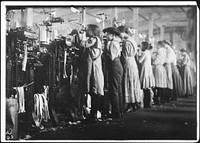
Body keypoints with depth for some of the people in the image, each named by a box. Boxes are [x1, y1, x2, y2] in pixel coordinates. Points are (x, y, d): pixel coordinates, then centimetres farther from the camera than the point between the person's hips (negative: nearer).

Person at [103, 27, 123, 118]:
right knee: (118, 90, 14)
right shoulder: (116, 43, 18)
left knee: (113, 90, -7)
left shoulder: (112, 43, -12)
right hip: (118, 66, 10)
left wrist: (105, 51, -7)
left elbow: (112, 57, -19)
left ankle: (116, 113, -5)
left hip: (114, 67, -10)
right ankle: (120, 111, 20)